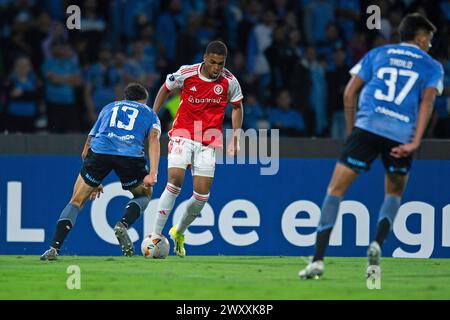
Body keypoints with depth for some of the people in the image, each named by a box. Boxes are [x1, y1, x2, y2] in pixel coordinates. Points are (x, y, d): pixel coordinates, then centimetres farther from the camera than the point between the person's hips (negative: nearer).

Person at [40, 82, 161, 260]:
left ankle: (54, 248, -3)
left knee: (76, 201, 13)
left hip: (99, 150, 1)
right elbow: (153, 138, 6)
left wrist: (93, 182, 42)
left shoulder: (108, 108, 36)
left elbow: (86, 150, 34)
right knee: (144, 195, 27)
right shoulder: (149, 113, 29)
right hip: (130, 154, -1)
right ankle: (123, 224, 0)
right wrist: (153, 174, -5)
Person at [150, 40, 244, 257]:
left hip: (208, 141, 2)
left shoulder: (229, 82, -6)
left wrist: (235, 139, 7)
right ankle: (155, 235, -16)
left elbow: (237, 107, 12)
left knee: (202, 195, -2)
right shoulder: (186, 74, -10)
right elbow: (165, 89, 10)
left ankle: (179, 233, 25)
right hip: (183, 134, -2)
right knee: (175, 180, -22)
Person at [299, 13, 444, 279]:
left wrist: (352, 131, 22)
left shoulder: (377, 54, 21)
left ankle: (318, 259, -8)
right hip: (402, 135, 0)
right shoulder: (432, 66, 16)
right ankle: (377, 244, -3)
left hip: (367, 126, 0)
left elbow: (350, 93, 13)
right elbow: (427, 102, -1)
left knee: (336, 190, 4)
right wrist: (415, 143, -9)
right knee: (394, 194, 23)